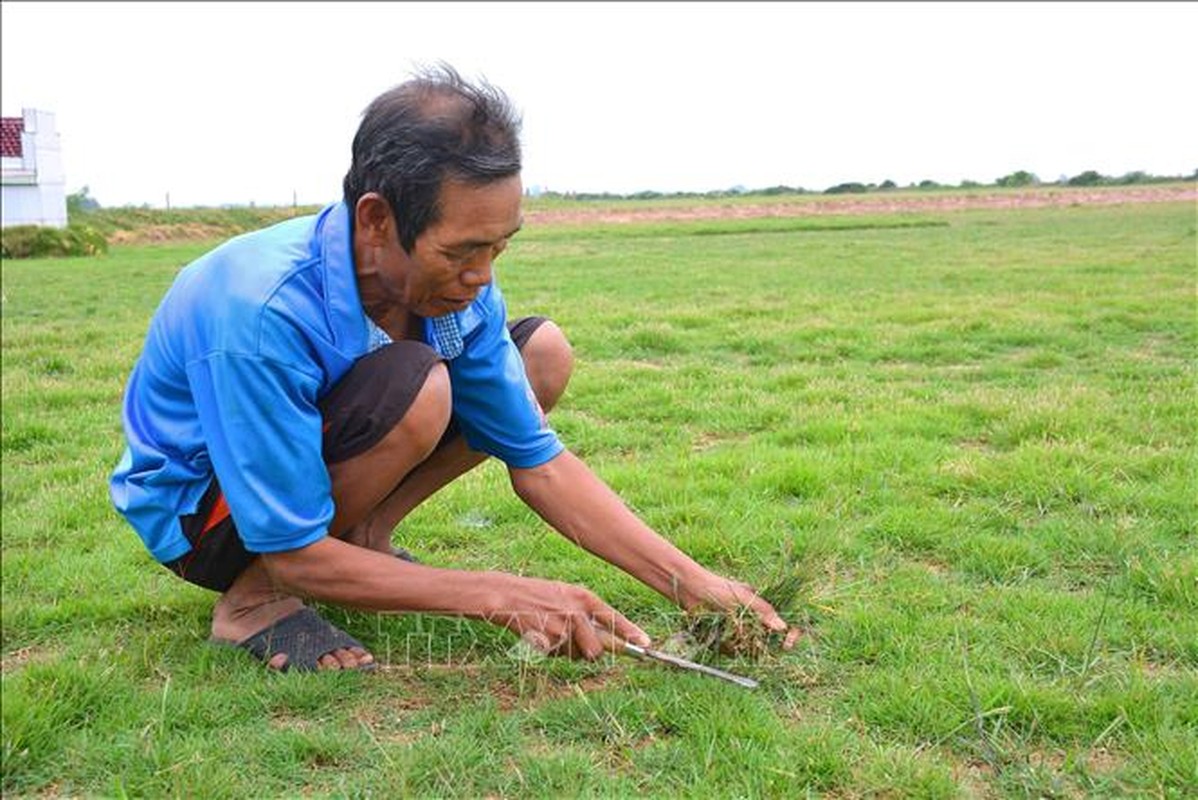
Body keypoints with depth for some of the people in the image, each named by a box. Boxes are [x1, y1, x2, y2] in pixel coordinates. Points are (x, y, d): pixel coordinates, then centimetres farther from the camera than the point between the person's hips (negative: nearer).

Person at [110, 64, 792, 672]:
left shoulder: (459, 287, -16)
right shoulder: (262, 315, -36)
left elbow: (540, 463, -10)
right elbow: (292, 555, -30)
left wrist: (691, 583, -18)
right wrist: (497, 596, -33)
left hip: (310, 465, 6)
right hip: (195, 511, -6)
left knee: (544, 351, -7)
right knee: (416, 386, -36)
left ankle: (363, 539, 0)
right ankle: (255, 600, -13)